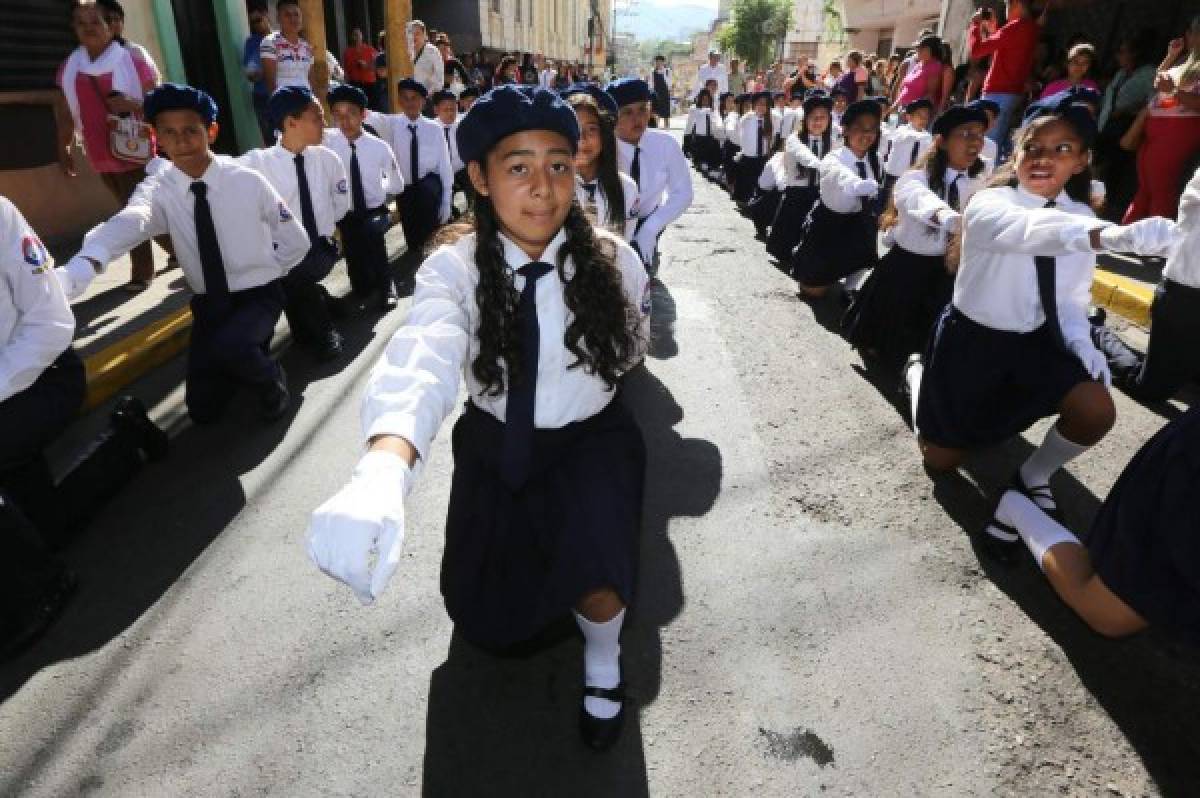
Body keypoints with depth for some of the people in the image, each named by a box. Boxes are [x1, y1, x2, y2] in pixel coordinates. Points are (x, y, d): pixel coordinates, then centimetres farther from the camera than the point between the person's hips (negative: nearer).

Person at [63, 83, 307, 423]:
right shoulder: (158, 191, -10)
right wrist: (82, 267, -54)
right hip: (209, 303, 3)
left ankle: (271, 379, -2)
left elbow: (296, 242, -1)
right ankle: (247, 356, 29)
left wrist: (262, 277, -1)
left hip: (259, 296, -3)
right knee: (203, 409, 2)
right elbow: (127, 224, -34)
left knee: (228, 347, -35)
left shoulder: (248, 181, -12)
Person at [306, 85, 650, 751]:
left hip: (589, 440, 0)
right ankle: (541, 557, 49)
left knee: (594, 567, -27)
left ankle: (604, 663, 11)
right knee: (487, 620, 13)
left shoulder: (613, 259, -15)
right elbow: (423, 359, -41)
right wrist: (382, 474, -58)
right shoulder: (455, 268, -20)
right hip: (496, 445, 1)